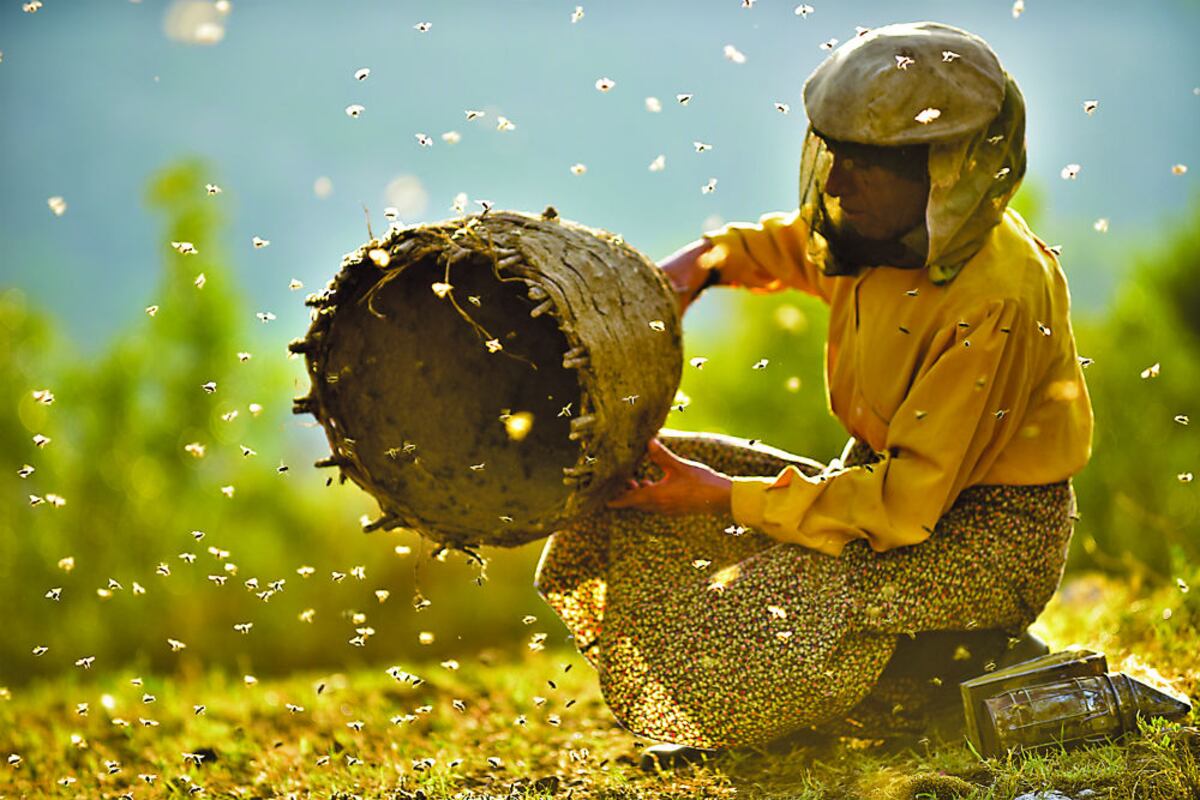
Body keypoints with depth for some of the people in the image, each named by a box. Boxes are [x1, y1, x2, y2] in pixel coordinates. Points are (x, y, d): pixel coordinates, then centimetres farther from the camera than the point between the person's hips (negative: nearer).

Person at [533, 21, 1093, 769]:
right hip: (893, 477, 9)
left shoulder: (993, 300, -28)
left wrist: (721, 496, -25)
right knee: (634, 491, 0)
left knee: (770, 618, -32)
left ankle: (971, 668, -5)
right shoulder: (884, 226, -4)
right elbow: (782, 245, 21)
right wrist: (704, 264, -2)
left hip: (989, 531, -8)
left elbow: (908, 502, -28)